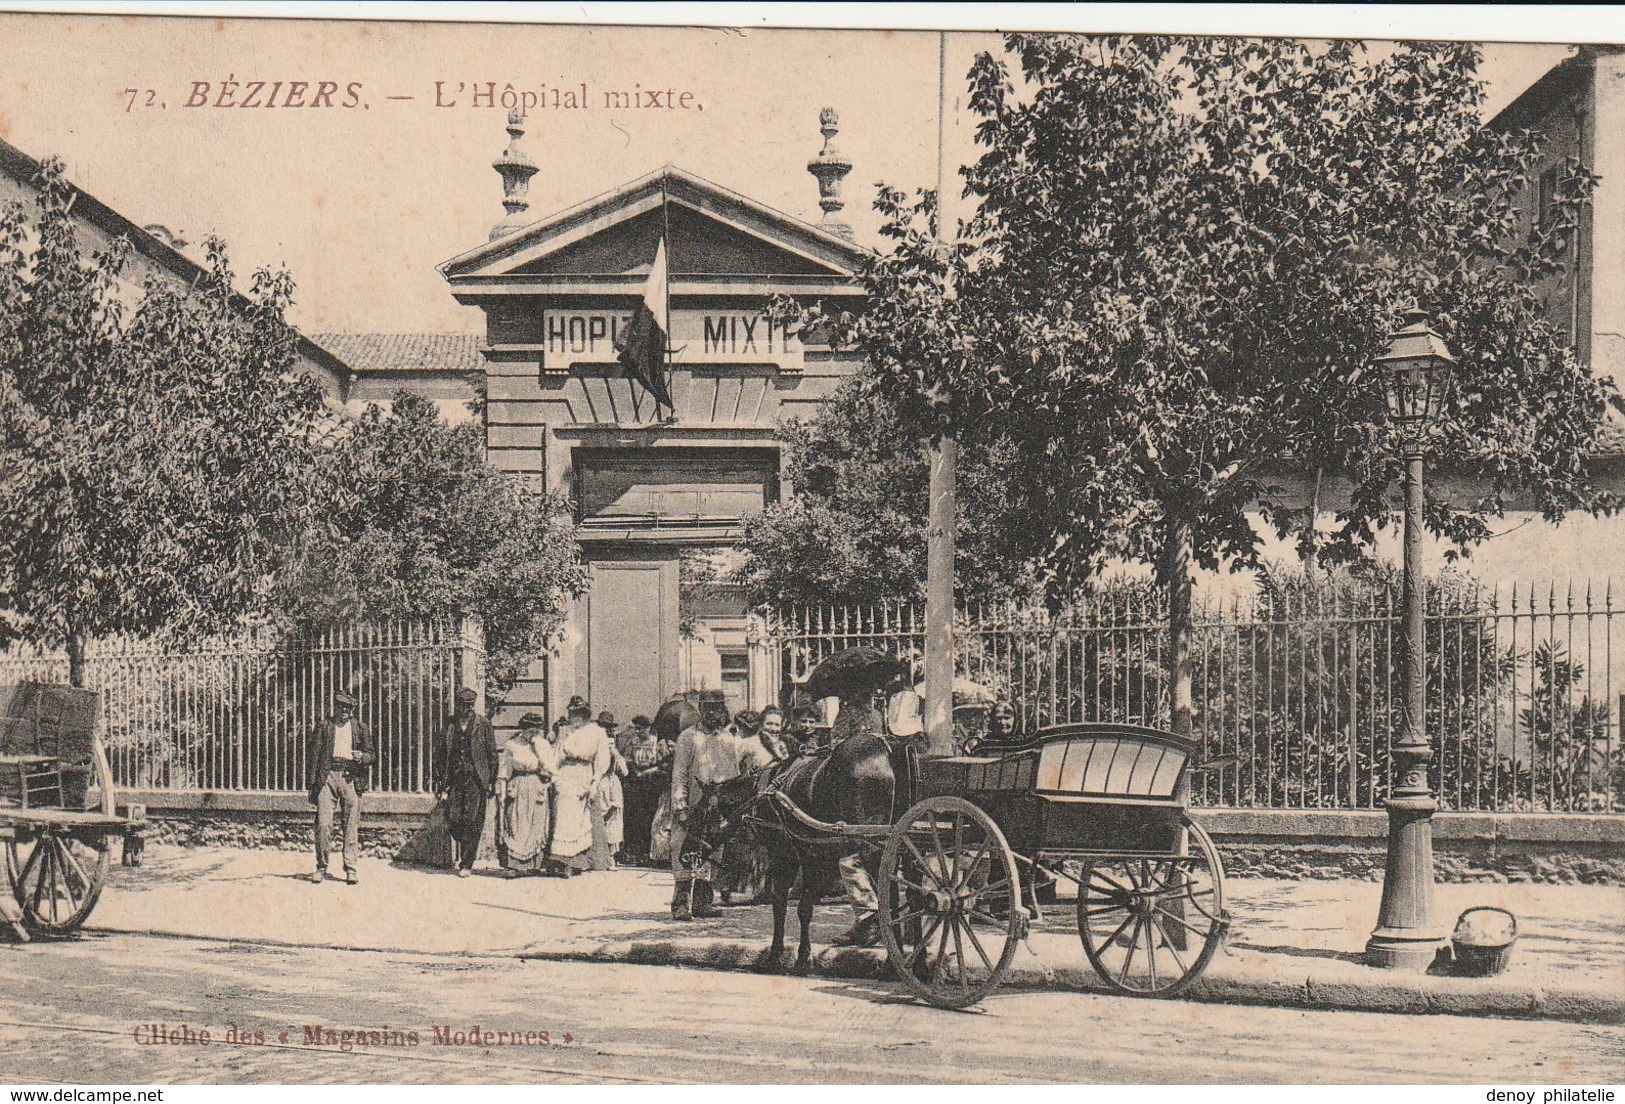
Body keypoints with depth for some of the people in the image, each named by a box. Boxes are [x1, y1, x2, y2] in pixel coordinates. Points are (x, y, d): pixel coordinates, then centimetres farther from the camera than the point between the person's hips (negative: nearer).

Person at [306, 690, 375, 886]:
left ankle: (350, 868, 4)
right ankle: (321, 867, 3)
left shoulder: (360, 729, 15)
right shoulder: (323, 727, 12)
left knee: (352, 824, -1)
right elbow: (313, 754, 8)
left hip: (351, 777, 1)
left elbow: (372, 755, 15)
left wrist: (362, 757, -9)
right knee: (323, 823, -7)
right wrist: (312, 783, 0)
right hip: (327, 776, -1)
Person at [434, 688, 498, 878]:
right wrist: (441, 784, 2)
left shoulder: (483, 724, 1)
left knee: (472, 821, -3)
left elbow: (492, 753, 3)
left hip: (476, 779, -2)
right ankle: (461, 851, 27)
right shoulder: (448, 724, 5)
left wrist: (492, 782, -1)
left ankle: (467, 863, 7)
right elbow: (439, 753, 7)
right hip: (454, 778, 2)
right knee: (453, 818, -2)